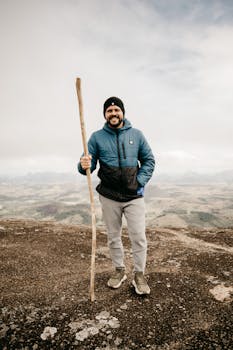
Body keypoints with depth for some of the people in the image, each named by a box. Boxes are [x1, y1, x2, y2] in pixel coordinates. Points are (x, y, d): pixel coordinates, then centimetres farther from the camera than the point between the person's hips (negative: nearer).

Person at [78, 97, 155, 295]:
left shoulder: (136, 135, 2)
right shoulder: (97, 137, 1)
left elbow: (149, 160, 6)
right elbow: (90, 164, -2)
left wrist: (140, 182, -6)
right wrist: (84, 166, -27)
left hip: (134, 196, 0)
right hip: (109, 197, 1)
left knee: (139, 237, 0)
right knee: (113, 237, 14)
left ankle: (139, 275, 19)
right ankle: (119, 270, 34)